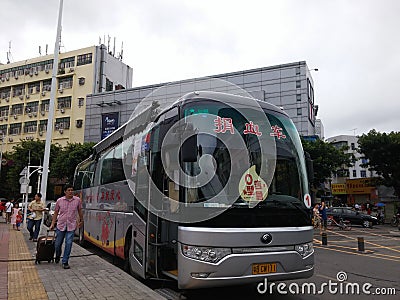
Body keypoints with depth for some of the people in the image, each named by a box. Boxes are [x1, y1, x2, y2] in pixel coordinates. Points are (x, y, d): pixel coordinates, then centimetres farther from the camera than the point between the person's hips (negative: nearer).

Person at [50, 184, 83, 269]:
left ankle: (65, 262, 9)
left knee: (68, 244, -5)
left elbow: (79, 211, 11)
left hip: (71, 226, -1)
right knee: (58, 244, 11)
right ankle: (57, 256, 42)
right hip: (61, 225, 1)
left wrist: (81, 220, 19)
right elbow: (56, 213, 6)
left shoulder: (77, 200, -3)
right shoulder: (59, 201, -4)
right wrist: (52, 224, 4)